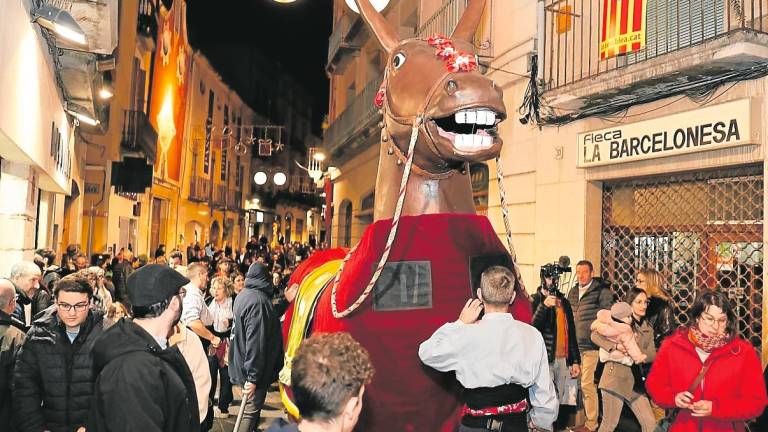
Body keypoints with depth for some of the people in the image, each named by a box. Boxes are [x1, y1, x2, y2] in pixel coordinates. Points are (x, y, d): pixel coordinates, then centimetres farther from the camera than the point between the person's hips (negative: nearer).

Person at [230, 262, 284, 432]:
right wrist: (253, 376, -25)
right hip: (255, 371, -9)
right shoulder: (258, 300, -23)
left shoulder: (242, 296, 6)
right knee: (251, 412, -1)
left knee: (252, 408, 20)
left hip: (242, 364, 9)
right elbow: (255, 341, -26)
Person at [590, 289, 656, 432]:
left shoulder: (647, 330, 14)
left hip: (635, 380, 6)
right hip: (616, 377, -6)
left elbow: (653, 354, 3)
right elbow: (595, 335, -14)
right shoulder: (620, 320, -6)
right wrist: (616, 346, -27)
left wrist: (644, 356, -18)